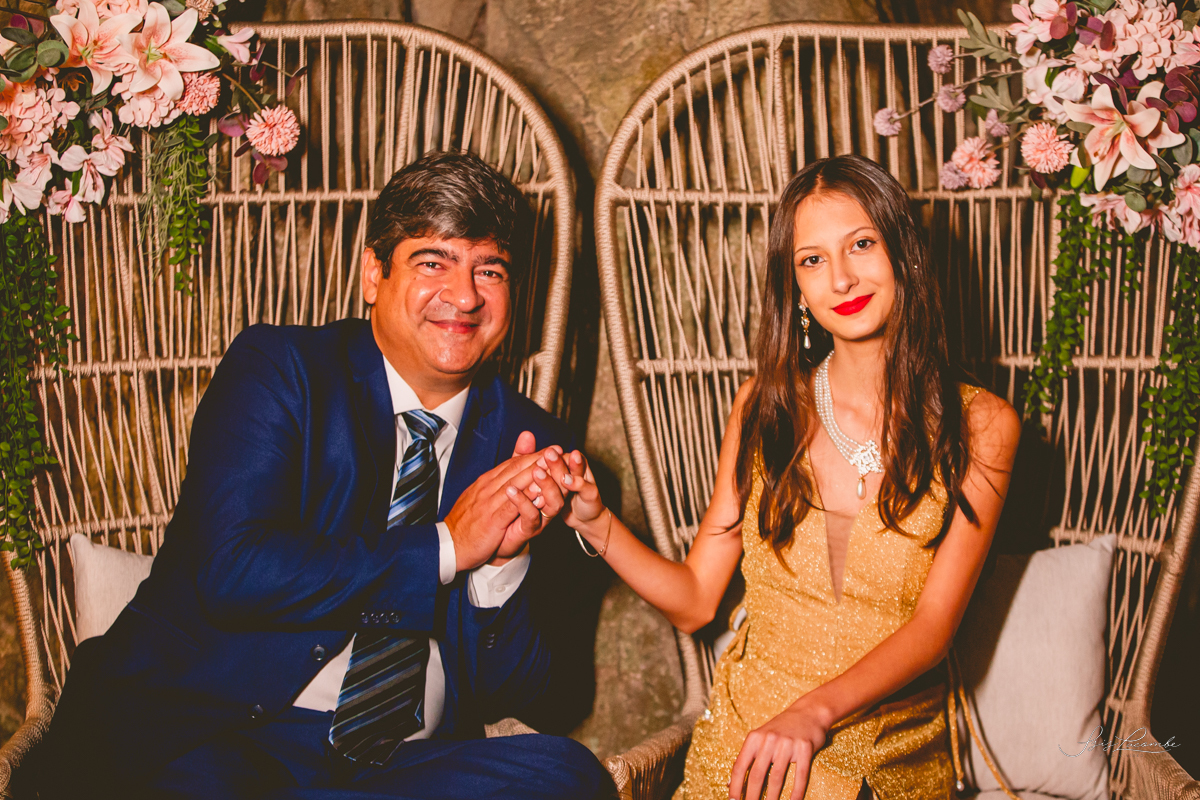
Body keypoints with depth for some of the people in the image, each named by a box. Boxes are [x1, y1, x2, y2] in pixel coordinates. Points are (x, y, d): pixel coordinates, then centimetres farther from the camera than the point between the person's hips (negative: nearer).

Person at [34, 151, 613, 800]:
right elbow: (233, 571, -16)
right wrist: (447, 545, -13)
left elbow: (536, 695, 7)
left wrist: (504, 562, -14)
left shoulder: (530, 443, 9)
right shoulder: (276, 369, 1)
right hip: (193, 738, -5)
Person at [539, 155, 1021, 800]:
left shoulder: (979, 426, -1)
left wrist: (818, 710, -25)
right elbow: (694, 600, 7)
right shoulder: (765, 404, 6)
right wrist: (594, 522, -10)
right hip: (748, 738, 1)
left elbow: (933, 627, -8)